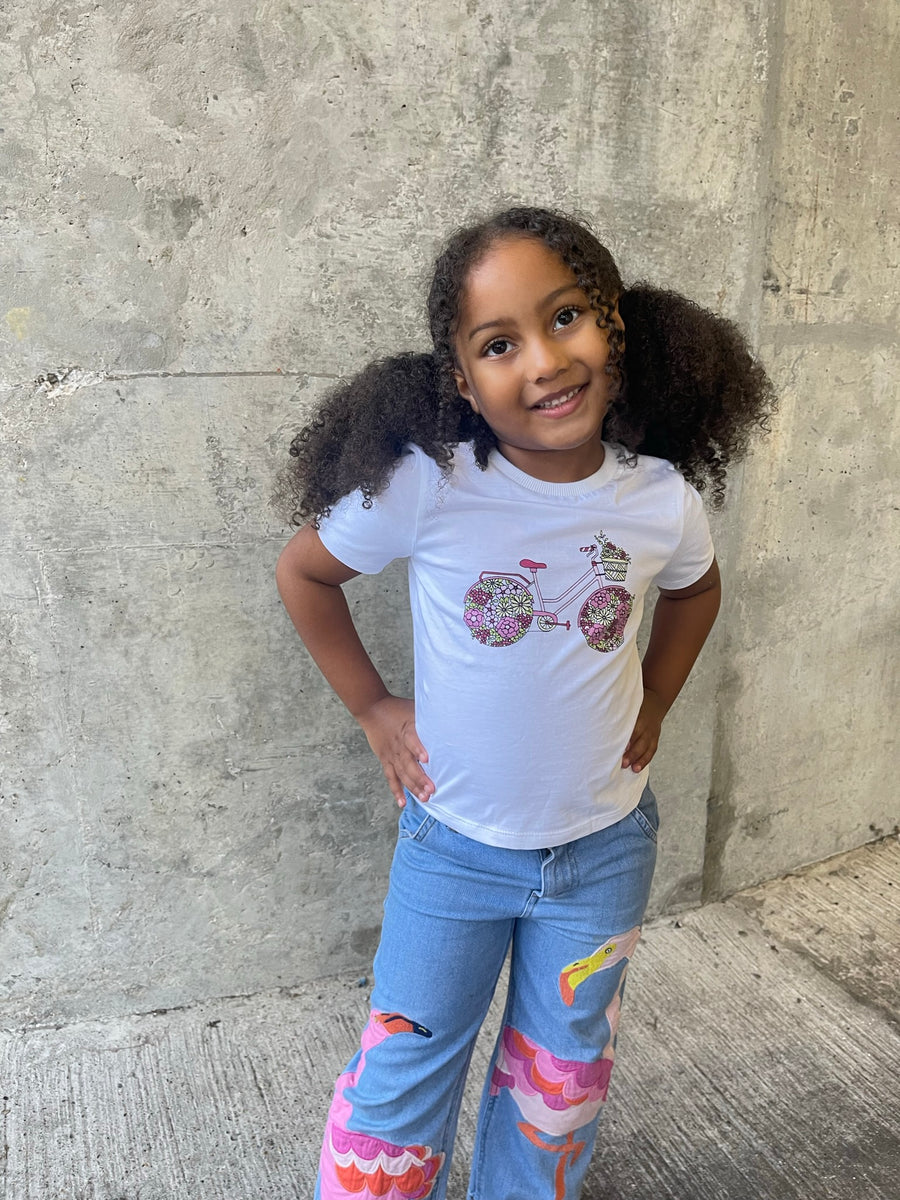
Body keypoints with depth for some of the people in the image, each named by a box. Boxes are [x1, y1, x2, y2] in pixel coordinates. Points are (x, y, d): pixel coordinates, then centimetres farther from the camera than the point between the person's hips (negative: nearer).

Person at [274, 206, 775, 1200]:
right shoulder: (426, 484, -23)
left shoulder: (664, 498, -14)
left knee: (560, 1083, 22)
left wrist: (651, 709, 4)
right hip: (455, 843, -2)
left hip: (604, 847, 3)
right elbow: (303, 571, -6)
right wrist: (371, 707, -6)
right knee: (404, 1079, 14)